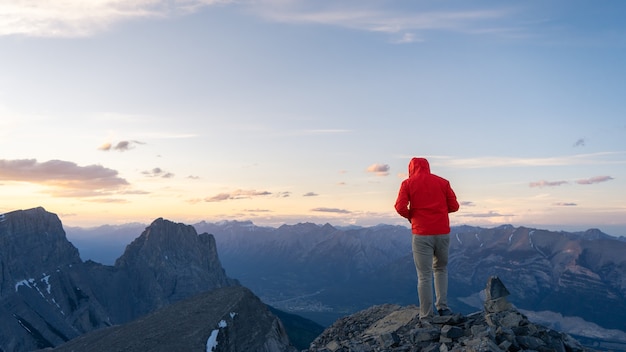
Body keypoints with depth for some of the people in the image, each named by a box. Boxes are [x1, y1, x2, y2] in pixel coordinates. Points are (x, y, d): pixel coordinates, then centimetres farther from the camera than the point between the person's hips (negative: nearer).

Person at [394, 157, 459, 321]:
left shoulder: (408, 183, 2)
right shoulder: (443, 182, 9)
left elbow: (400, 207, -10)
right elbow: (454, 206, 5)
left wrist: (410, 216, 9)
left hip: (421, 234, -2)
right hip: (443, 232, 3)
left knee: (424, 276, 4)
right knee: (441, 269, 23)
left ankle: (426, 317, 5)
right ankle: (443, 307, 17)